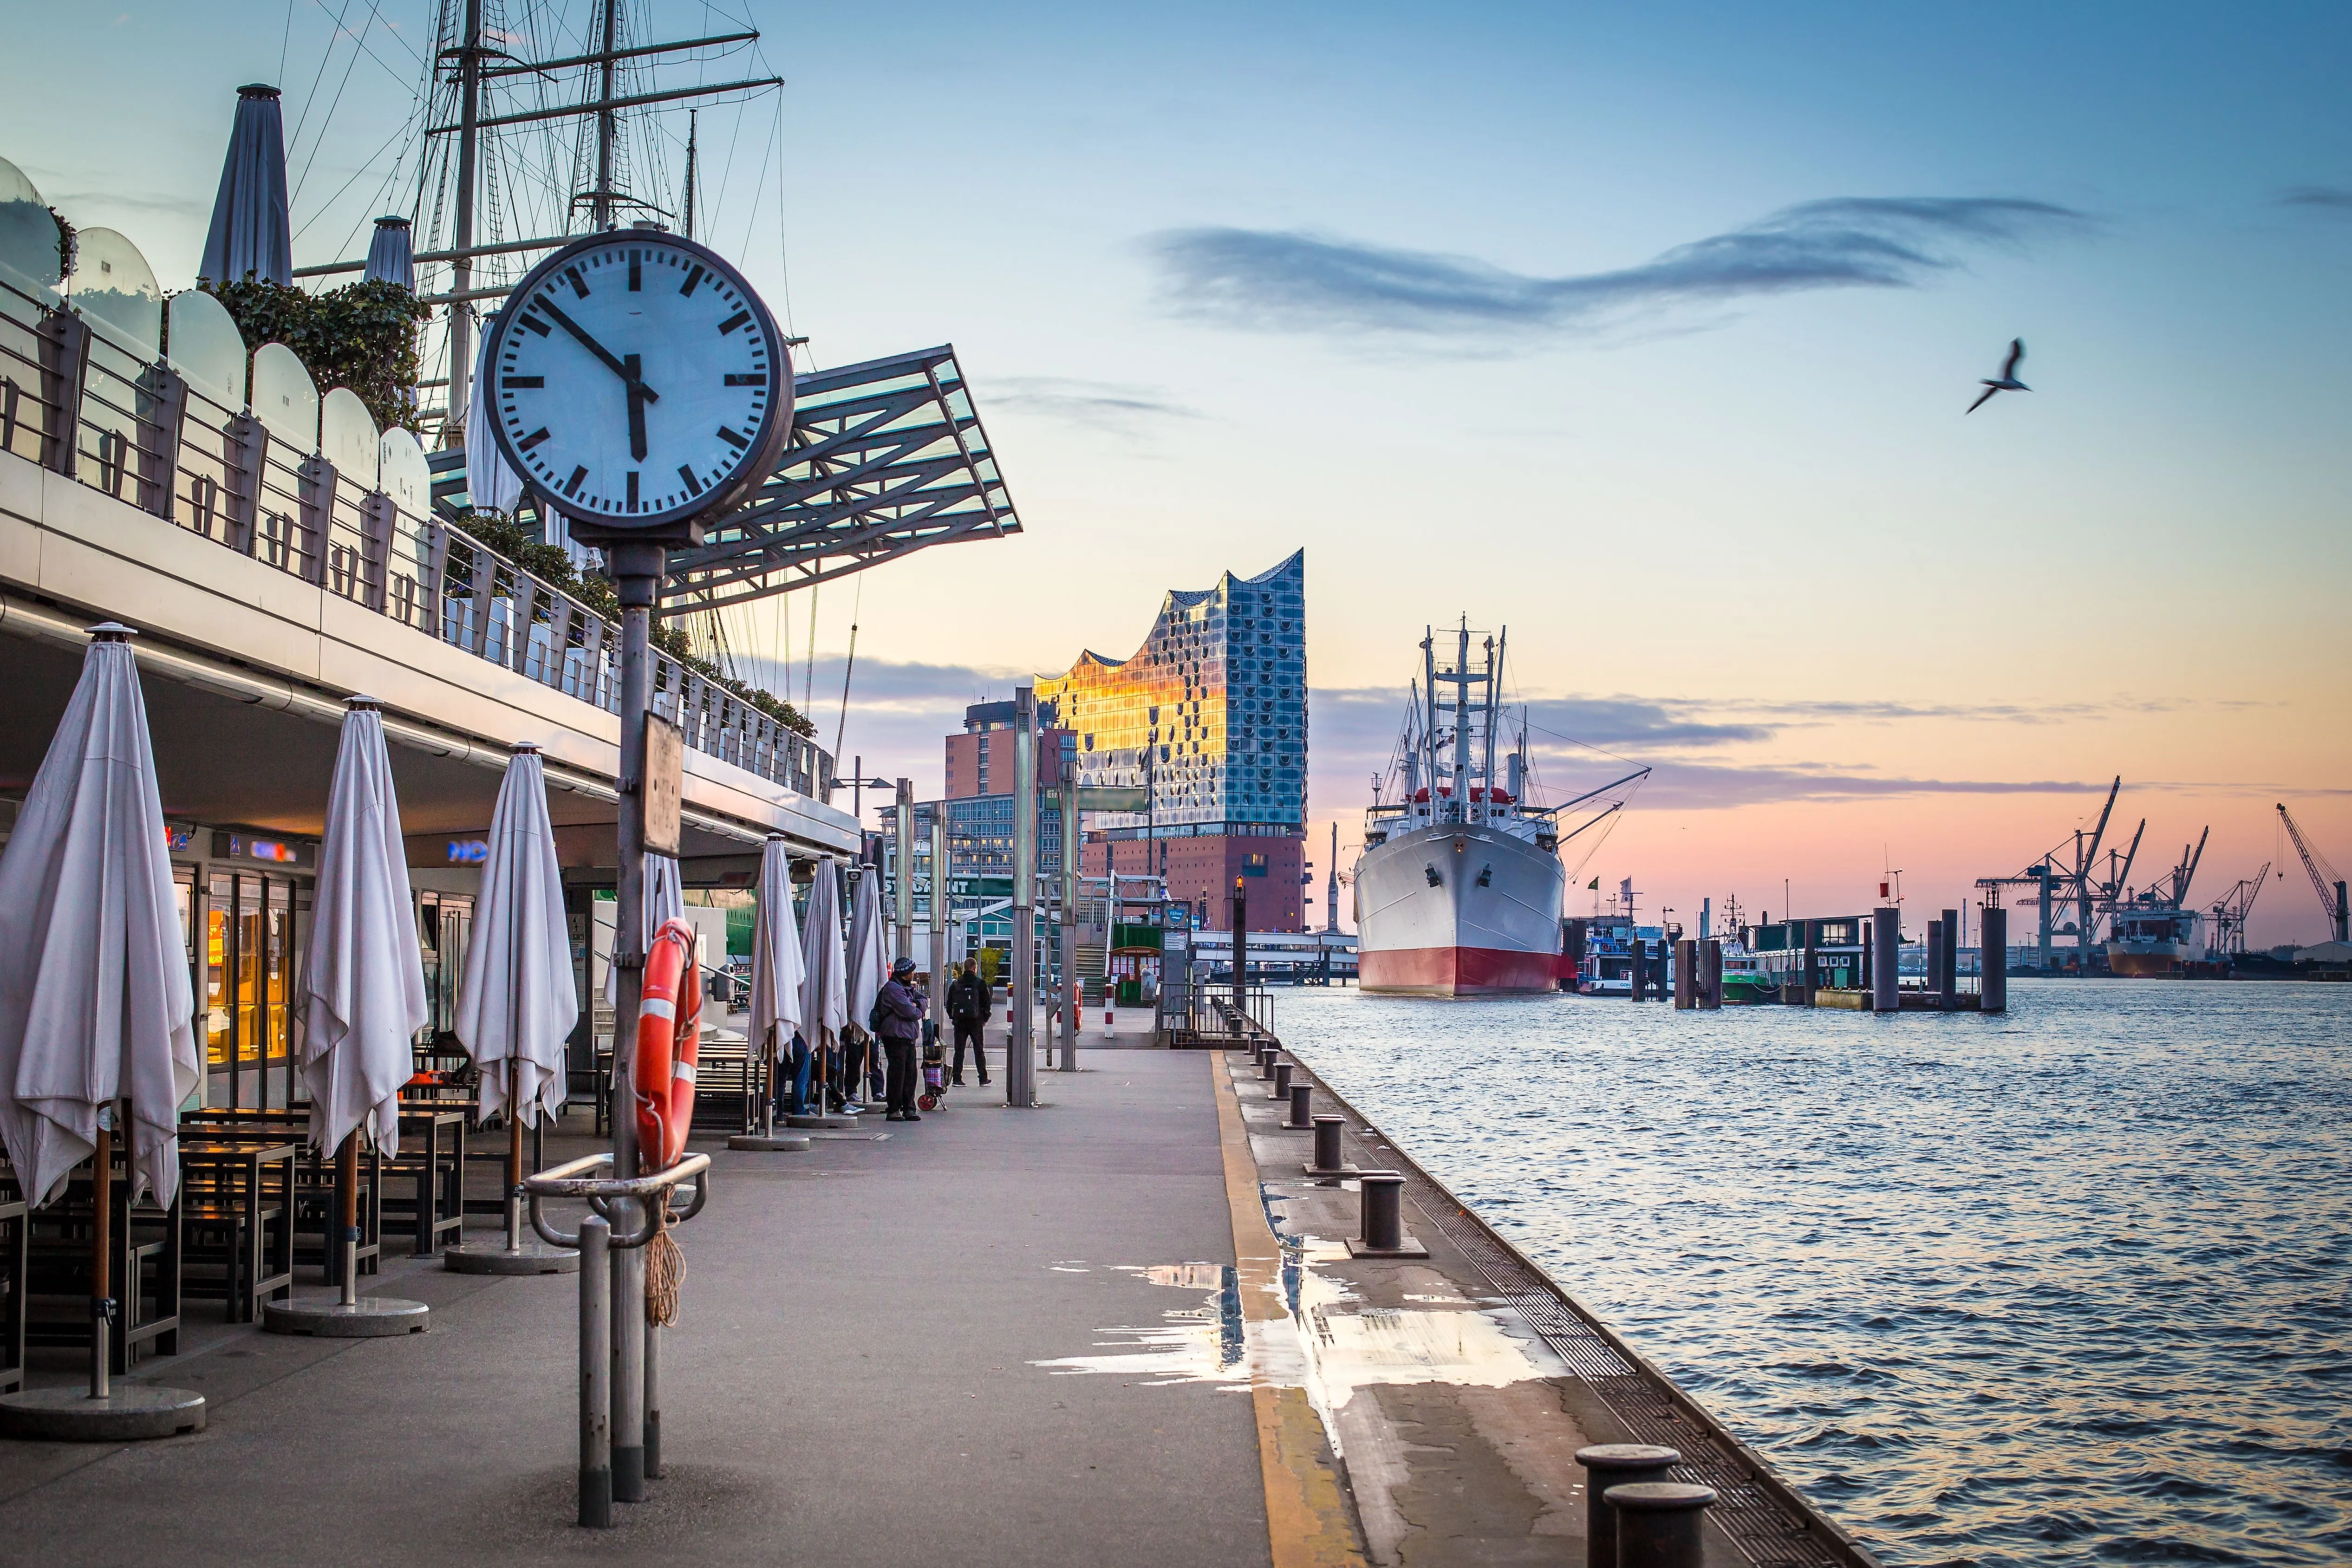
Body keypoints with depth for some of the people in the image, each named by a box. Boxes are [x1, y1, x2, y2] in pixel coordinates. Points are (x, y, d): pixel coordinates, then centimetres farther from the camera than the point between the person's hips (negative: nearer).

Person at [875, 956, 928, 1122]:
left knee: (910, 1074, 8)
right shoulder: (893, 989, -13)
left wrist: (917, 1004, -7)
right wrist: (919, 1012, 2)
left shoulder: (908, 988, 19)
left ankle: (908, 1108, 13)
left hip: (909, 1038, 9)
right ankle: (894, 1110, -2)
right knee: (897, 1074, -7)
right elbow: (909, 1012, -20)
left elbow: (926, 1000, 15)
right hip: (896, 1038, -9)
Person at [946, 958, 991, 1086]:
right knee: (979, 1050, 5)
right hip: (975, 1021, -2)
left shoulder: (956, 984, 5)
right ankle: (983, 1079, 6)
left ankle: (957, 1078, 2)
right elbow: (986, 1002, -4)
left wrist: (952, 1018, 15)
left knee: (959, 1051, 7)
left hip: (959, 1022, 2)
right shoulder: (980, 983, -5)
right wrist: (985, 1018, 7)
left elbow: (949, 1003, 8)